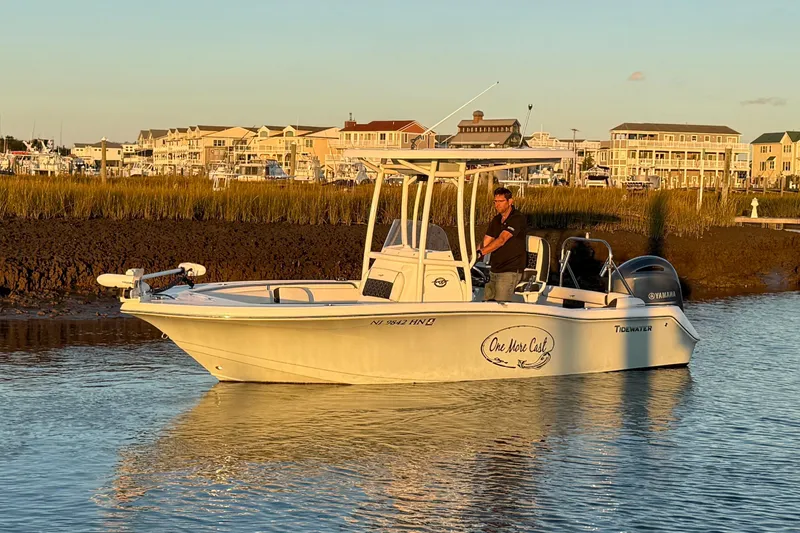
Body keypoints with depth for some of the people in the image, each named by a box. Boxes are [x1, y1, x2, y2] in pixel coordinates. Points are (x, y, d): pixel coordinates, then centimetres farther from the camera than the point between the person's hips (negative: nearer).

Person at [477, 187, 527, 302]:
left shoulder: (517, 219, -12)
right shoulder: (496, 220, 15)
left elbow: (502, 240, -25)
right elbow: (485, 243, 8)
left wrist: (480, 253, -36)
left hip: (510, 271, -8)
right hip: (494, 270, 8)